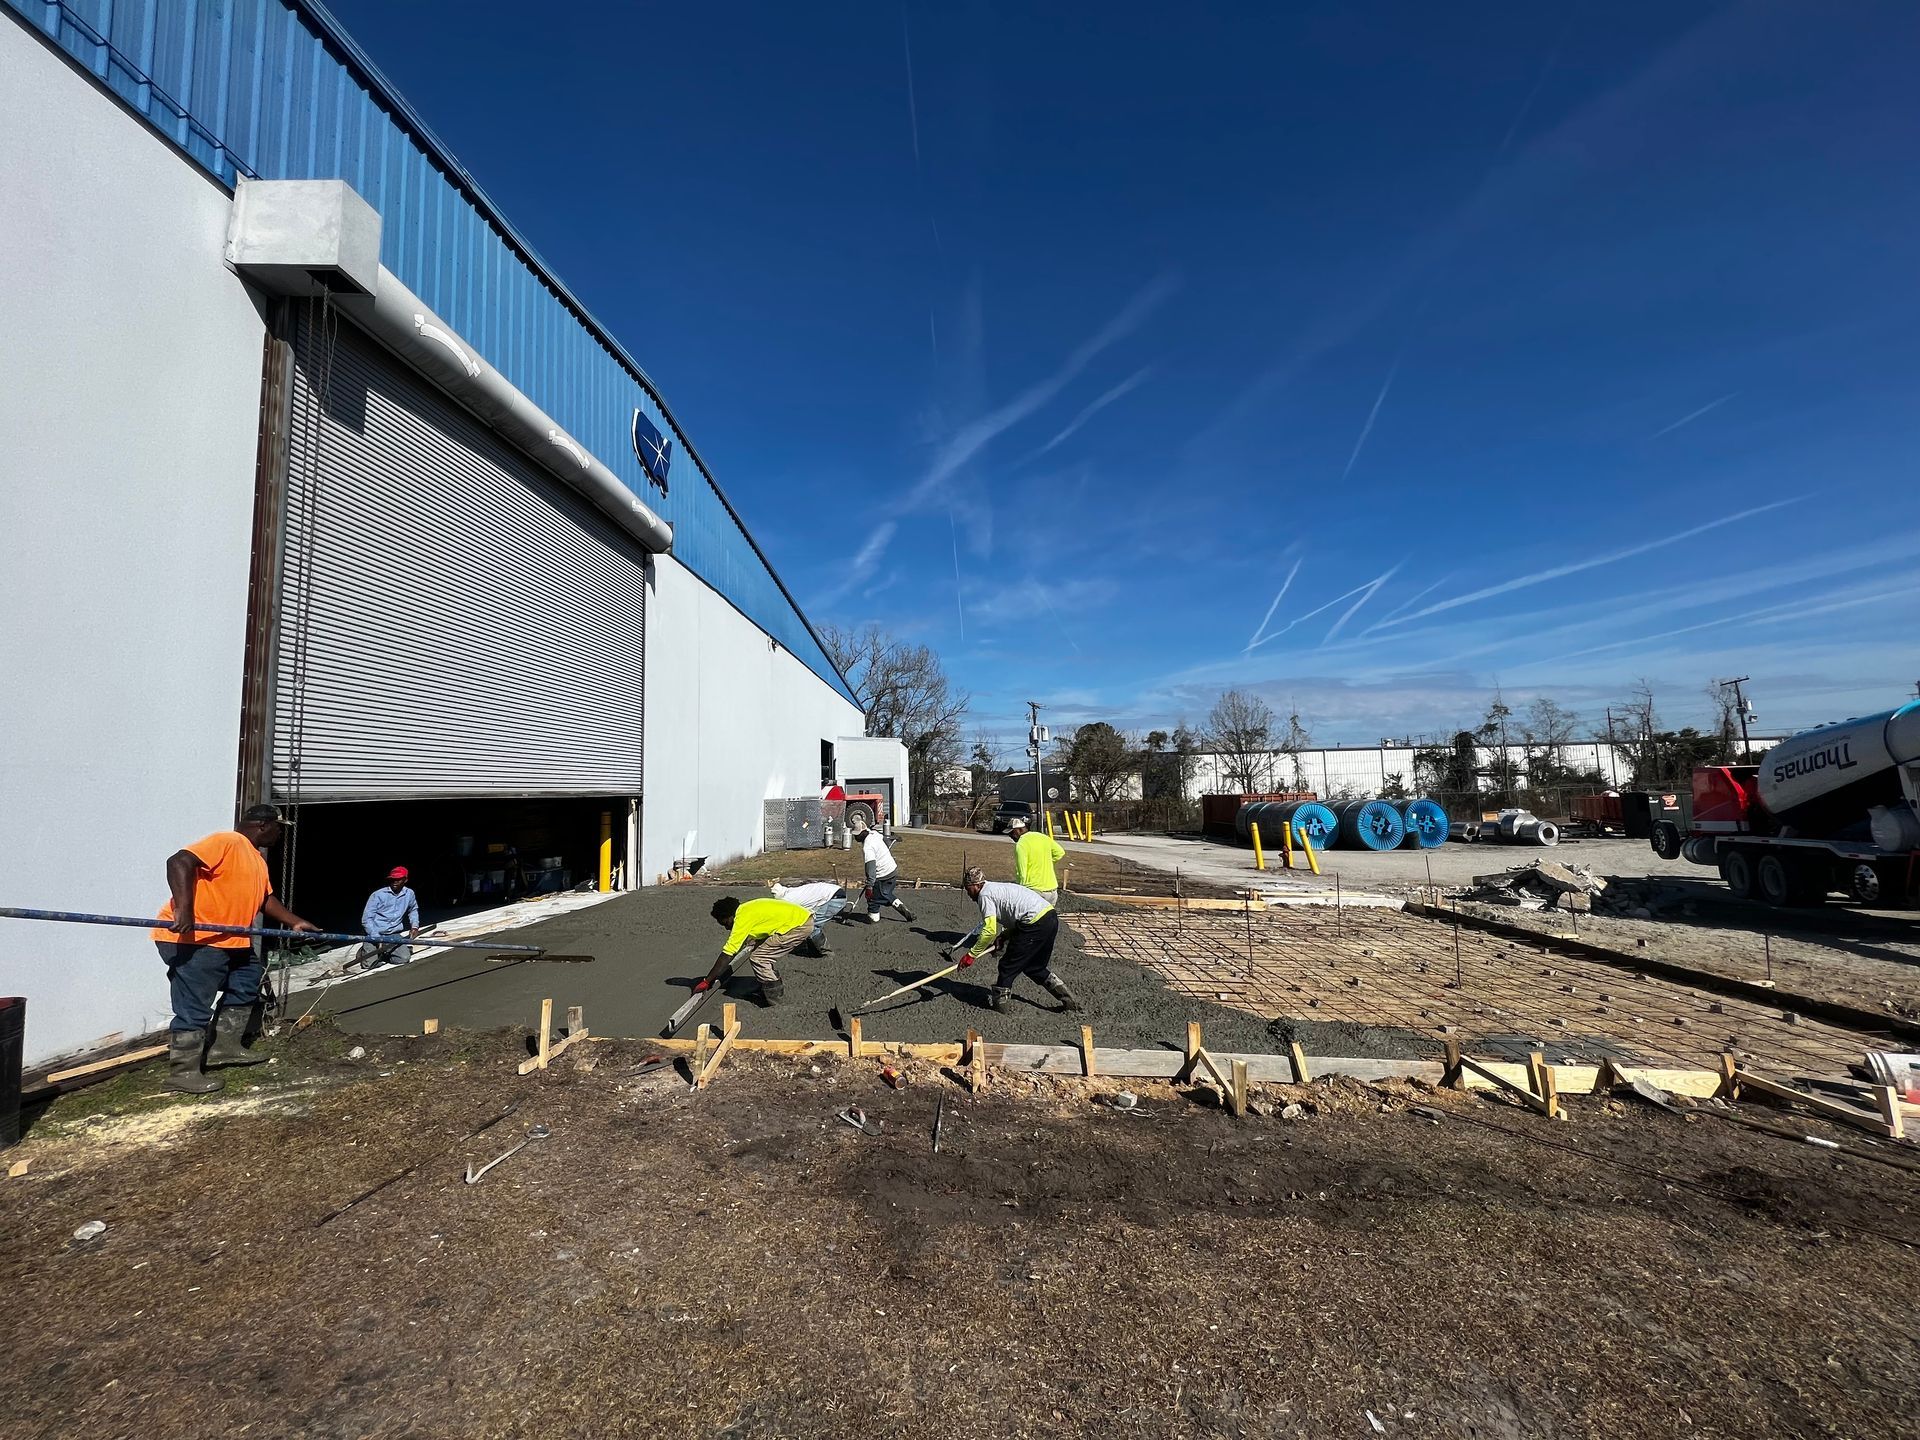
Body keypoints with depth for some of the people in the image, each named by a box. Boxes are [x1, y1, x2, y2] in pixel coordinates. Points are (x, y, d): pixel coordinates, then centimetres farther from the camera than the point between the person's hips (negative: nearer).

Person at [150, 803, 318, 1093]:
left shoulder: (257, 858, 18)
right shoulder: (227, 841, -14)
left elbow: (266, 898, 25)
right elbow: (179, 862, -27)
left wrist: (295, 922, 21)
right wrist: (183, 909, -36)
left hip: (229, 941, 11)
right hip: (192, 940, -11)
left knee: (247, 982, 20)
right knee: (194, 1008, -7)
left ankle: (225, 1047, 29)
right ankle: (183, 1073, 3)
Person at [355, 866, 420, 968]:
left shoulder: (409, 894, 3)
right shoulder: (378, 895, -10)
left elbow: (413, 910, 23)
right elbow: (366, 919, -11)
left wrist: (414, 926, 8)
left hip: (394, 935, 3)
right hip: (373, 933, -3)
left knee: (404, 958, -16)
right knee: (371, 963, -18)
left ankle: (383, 952, 14)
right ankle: (365, 951, 17)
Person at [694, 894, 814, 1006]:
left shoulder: (742, 918, -14)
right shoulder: (745, 910, 14)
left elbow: (728, 954, -14)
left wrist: (706, 981, -8)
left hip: (799, 925, -10)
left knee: (759, 958, -5)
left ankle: (772, 997, 6)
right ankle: (776, 986, 32)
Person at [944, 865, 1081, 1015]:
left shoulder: (985, 894, -4)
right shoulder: (998, 887, 25)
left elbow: (990, 930, -14)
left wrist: (971, 954, -6)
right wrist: (1005, 936, 14)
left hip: (1036, 924, -10)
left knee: (1008, 965, 7)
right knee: (1034, 968, 23)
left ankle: (1001, 1003, 20)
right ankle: (1068, 999, 25)